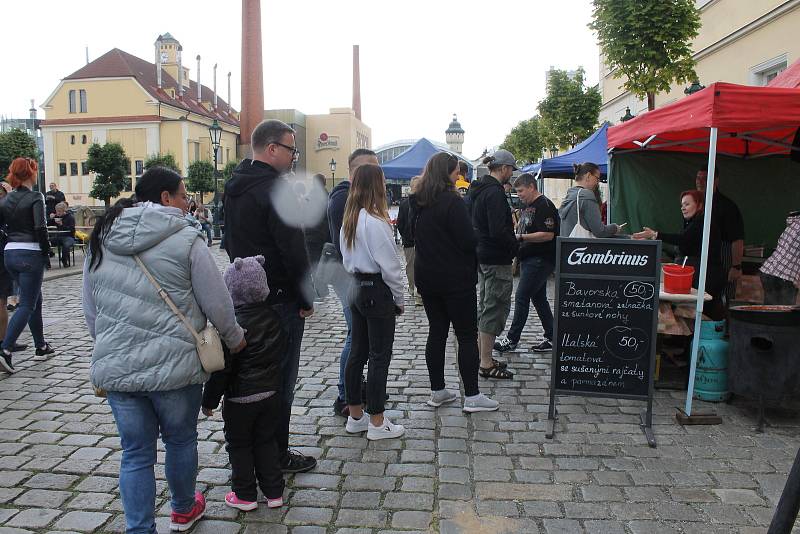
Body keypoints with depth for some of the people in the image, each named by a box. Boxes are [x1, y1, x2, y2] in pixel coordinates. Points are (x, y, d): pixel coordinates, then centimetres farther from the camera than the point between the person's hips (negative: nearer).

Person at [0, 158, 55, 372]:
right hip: (30, 254, -7)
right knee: (27, 305, -3)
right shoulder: (35, 197, -9)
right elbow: (40, 228, -17)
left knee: (35, 299, 19)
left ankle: (41, 345, 28)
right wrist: (46, 254, -8)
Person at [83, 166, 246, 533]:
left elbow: (90, 311, 12)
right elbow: (217, 304, -8)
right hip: (174, 365, -3)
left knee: (135, 453, 14)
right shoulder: (186, 239, -10)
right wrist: (235, 339, 9)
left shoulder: (101, 239, 6)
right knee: (180, 440, 19)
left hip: (115, 367, 4)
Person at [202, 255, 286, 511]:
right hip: (271, 393, 6)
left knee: (239, 445, 13)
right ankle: (274, 492, 24)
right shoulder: (273, 316, -1)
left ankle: (245, 494, 23)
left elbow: (221, 367, -17)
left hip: (240, 397, -5)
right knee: (266, 441, 18)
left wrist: (209, 400, -6)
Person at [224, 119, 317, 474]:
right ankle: (276, 454, 15)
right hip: (279, 299, -9)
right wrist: (306, 299, -11)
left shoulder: (234, 188, 11)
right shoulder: (275, 189, -18)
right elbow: (293, 250, -21)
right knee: (280, 378, 3)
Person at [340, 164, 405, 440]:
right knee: (379, 356, 1)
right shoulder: (375, 222, -18)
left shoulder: (348, 220, 9)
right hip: (377, 291, -9)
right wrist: (399, 298, -6)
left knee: (357, 352, 14)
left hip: (355, 289, 9)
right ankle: (377, 423, 10)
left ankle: (355, 416, 25)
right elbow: (390, 266, -17)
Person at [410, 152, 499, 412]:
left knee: (436, 332, 13)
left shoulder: (418, 203, 7)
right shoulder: (452, 201, -17)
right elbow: (469, 241, -19)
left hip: (426, 276, 7)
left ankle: (437, 391, 20)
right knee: (467, 335, 1)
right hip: (456, 278, -7)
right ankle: (472, 396, 6)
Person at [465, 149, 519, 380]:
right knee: (495, 308, -3)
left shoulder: (476, 189, 12)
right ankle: (486, 364, 2)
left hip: (480, 255, 10)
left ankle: (483, 357, 27)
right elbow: (498, 231, -25)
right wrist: (516, 246, -10)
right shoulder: (495, 192, -19)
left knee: (485, 306, 18)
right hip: (496, 259, -10)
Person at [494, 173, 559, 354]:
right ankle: (551, 339, 20)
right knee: (539, 298, 12)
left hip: (540, 260, -10)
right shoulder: (527, 206, 16)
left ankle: (512, 340, -1)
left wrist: (520, 237, -21)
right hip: (529, 259, 10)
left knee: (521, 297, -8)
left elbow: (548, 235, -21)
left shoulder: (544, 205, -13)